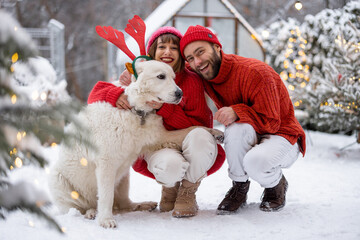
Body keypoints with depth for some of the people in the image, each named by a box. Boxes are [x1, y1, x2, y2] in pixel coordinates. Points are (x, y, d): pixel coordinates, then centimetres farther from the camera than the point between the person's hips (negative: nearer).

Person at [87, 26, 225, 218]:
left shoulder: (191, 81, -5)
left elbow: (201, 125, -12)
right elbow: (96, 93, 0)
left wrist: (163, 108, -23)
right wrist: (116, 94, -24)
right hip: (157, 149, 0)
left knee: (198, 137, -36)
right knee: (170, 165, -37)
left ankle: (188, 191, -7)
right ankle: (169, 187, 5)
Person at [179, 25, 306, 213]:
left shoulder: (254, 72, -25)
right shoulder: (204, 76, -4)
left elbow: (270, 122, -21)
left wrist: (238, 112, -36)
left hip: (281, 136, -5)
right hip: (245, 141, 5)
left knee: (256, 162, -38)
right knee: (236, 128, -32)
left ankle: (276, 185, 1)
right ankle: (239, 187, -9)